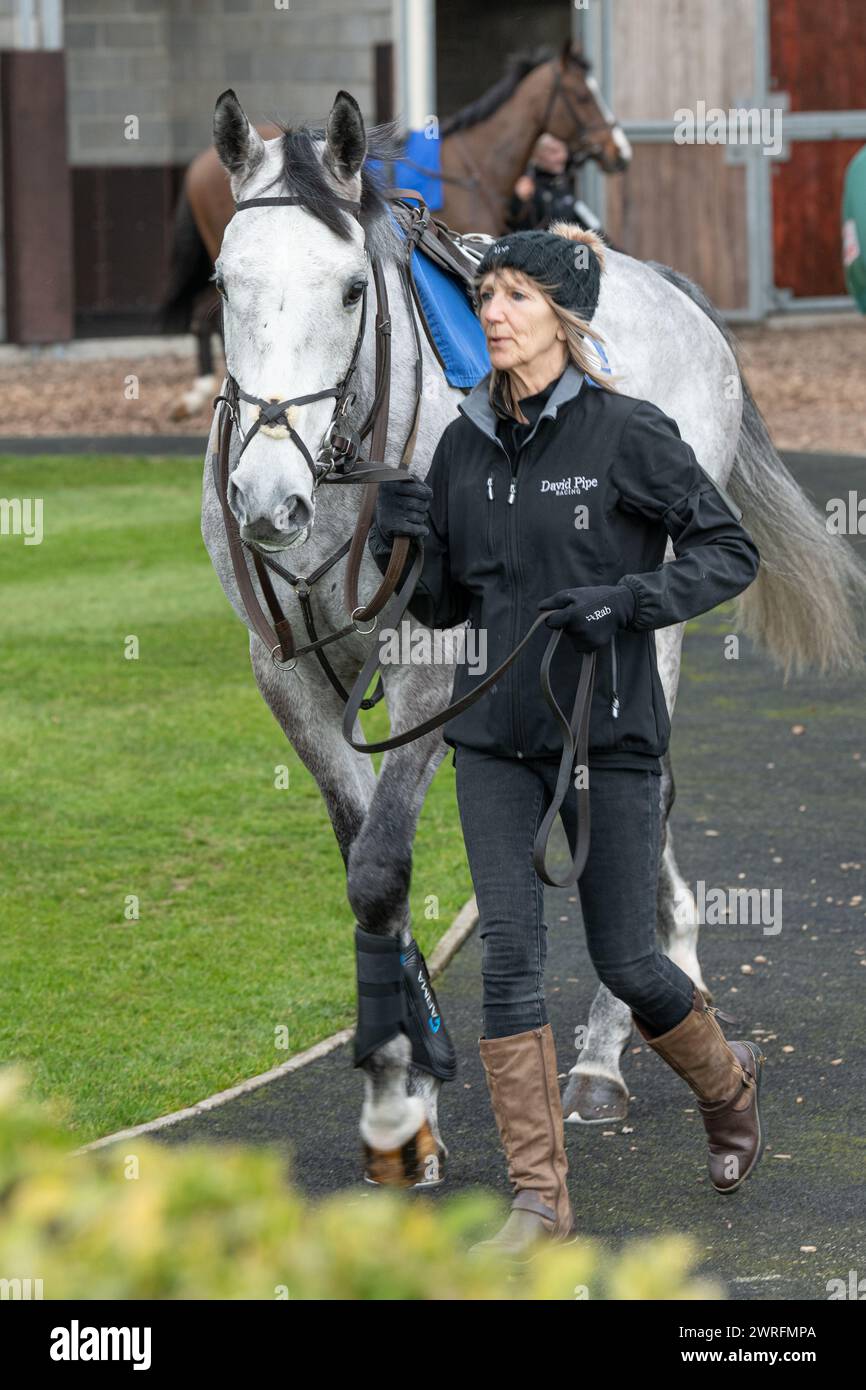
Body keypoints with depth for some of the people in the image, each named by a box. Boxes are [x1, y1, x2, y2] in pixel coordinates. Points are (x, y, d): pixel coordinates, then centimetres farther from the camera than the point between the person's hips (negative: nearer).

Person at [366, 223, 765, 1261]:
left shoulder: (627, 433, -9)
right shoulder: (464, 444, 7)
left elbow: (731, 552, -5)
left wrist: (629, 598, -19)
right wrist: (406, 545, -7)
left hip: (609, 727, -4)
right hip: (495, 733, 4)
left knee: (623, 959, 3)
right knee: (509, 951, -4)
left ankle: (725, 1080, 35)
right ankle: (539, 1195, 1)